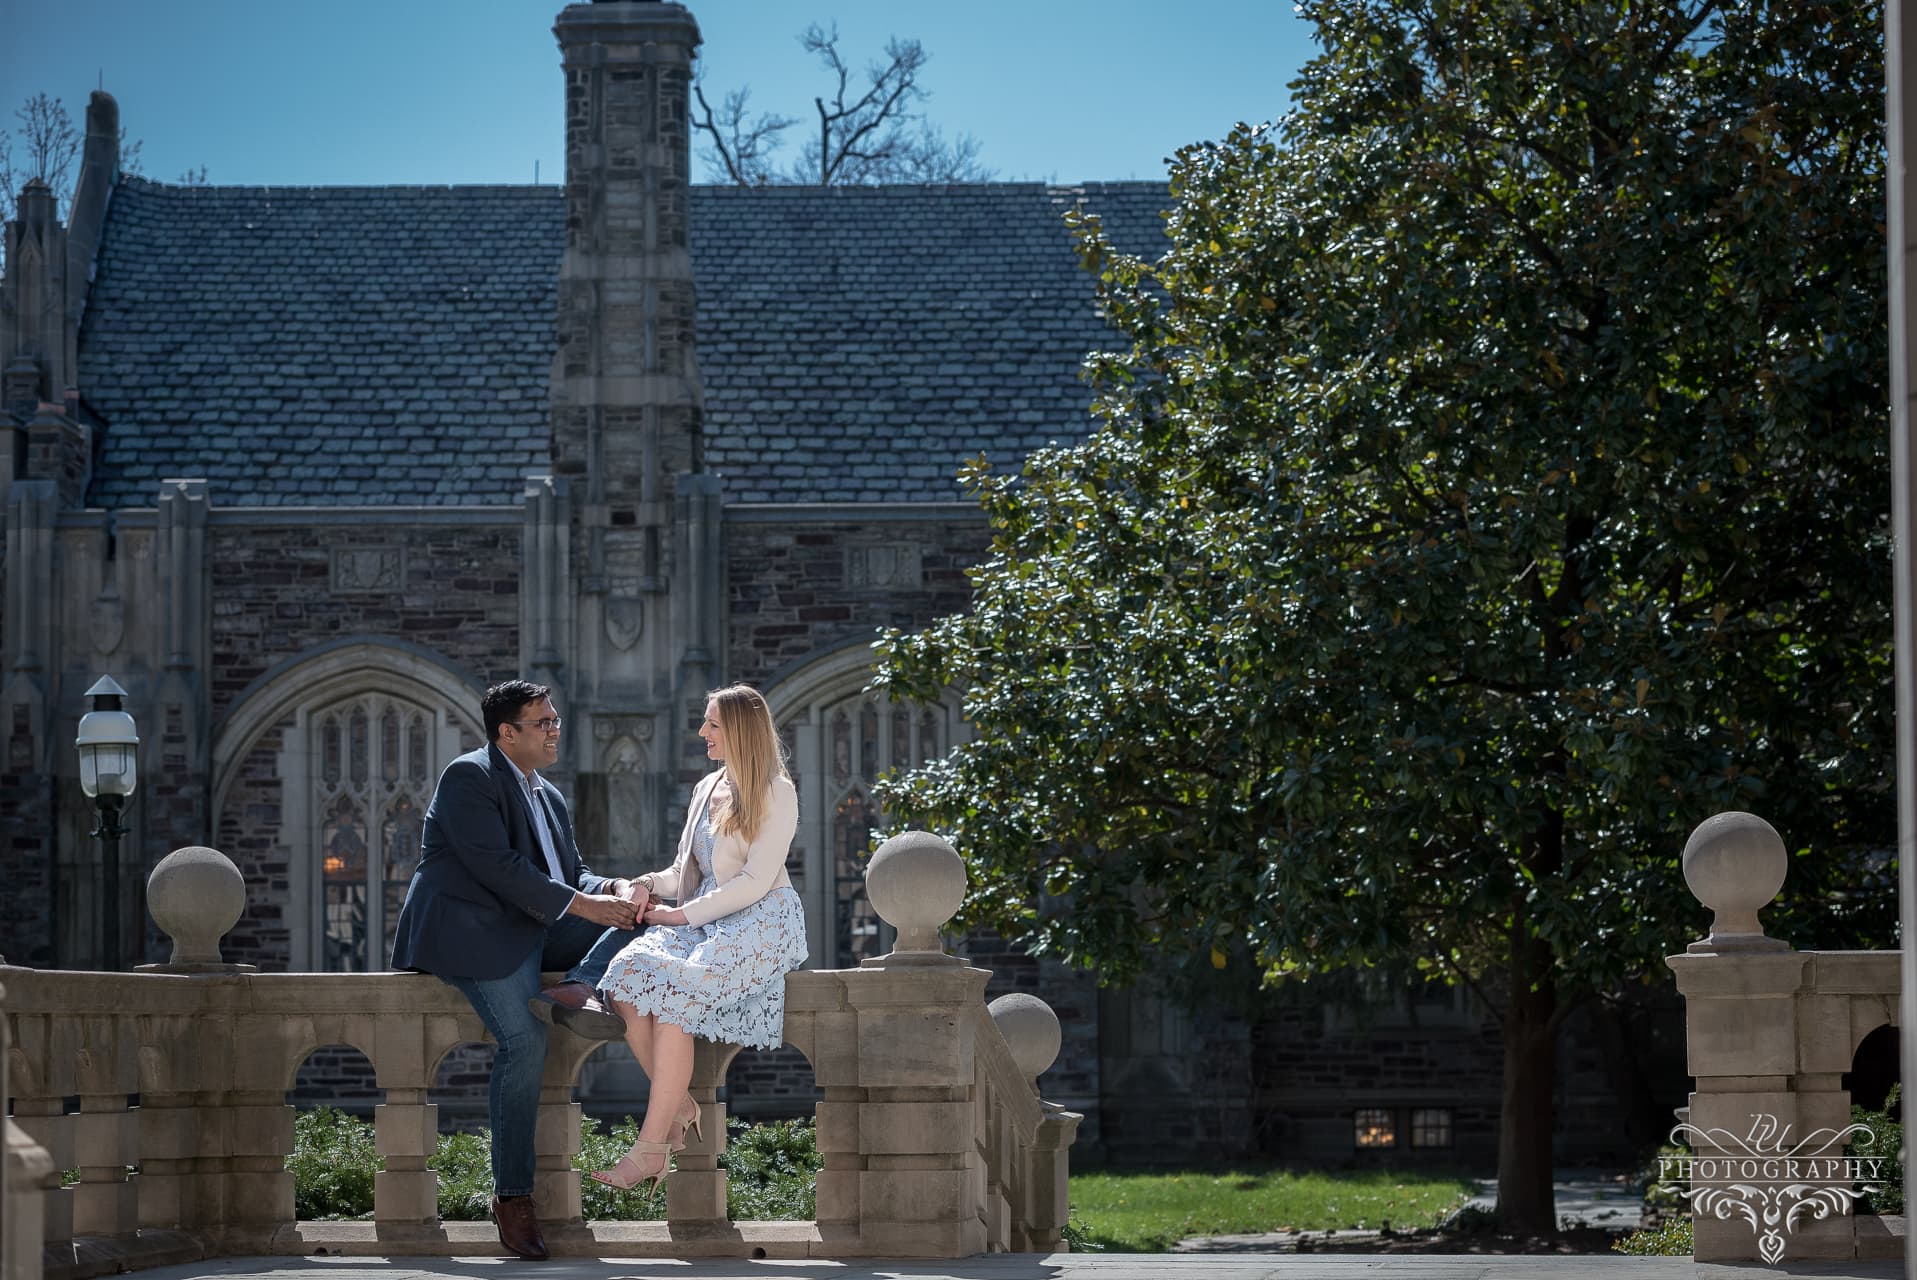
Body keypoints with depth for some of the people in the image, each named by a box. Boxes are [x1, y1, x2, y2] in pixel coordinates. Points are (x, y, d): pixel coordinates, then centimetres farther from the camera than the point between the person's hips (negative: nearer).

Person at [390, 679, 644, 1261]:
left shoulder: (549, 798, 23)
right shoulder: (469, 778, -5)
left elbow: (572, 873, 18)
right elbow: (497, 866, -17)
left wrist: (615, 889, -5)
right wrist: (582, 903, -19)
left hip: (537, 928, 8)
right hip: (473, 931, -8)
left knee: (635, 910, -5)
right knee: (524, 1041, -26)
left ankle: (577, 987, -30)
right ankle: (511, 1196, -20)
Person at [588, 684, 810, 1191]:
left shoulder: (776, 794, -4)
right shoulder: (707, 789, 20)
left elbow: (755, 881, -12)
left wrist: (681, 914, -14)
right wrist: (650, 885, 0)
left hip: (760, 922, -7)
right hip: (704, 918, 7)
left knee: (673, 992, -31)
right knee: (628, 977, -24)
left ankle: (650, 1146, -31)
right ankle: (679, 1108, -15)